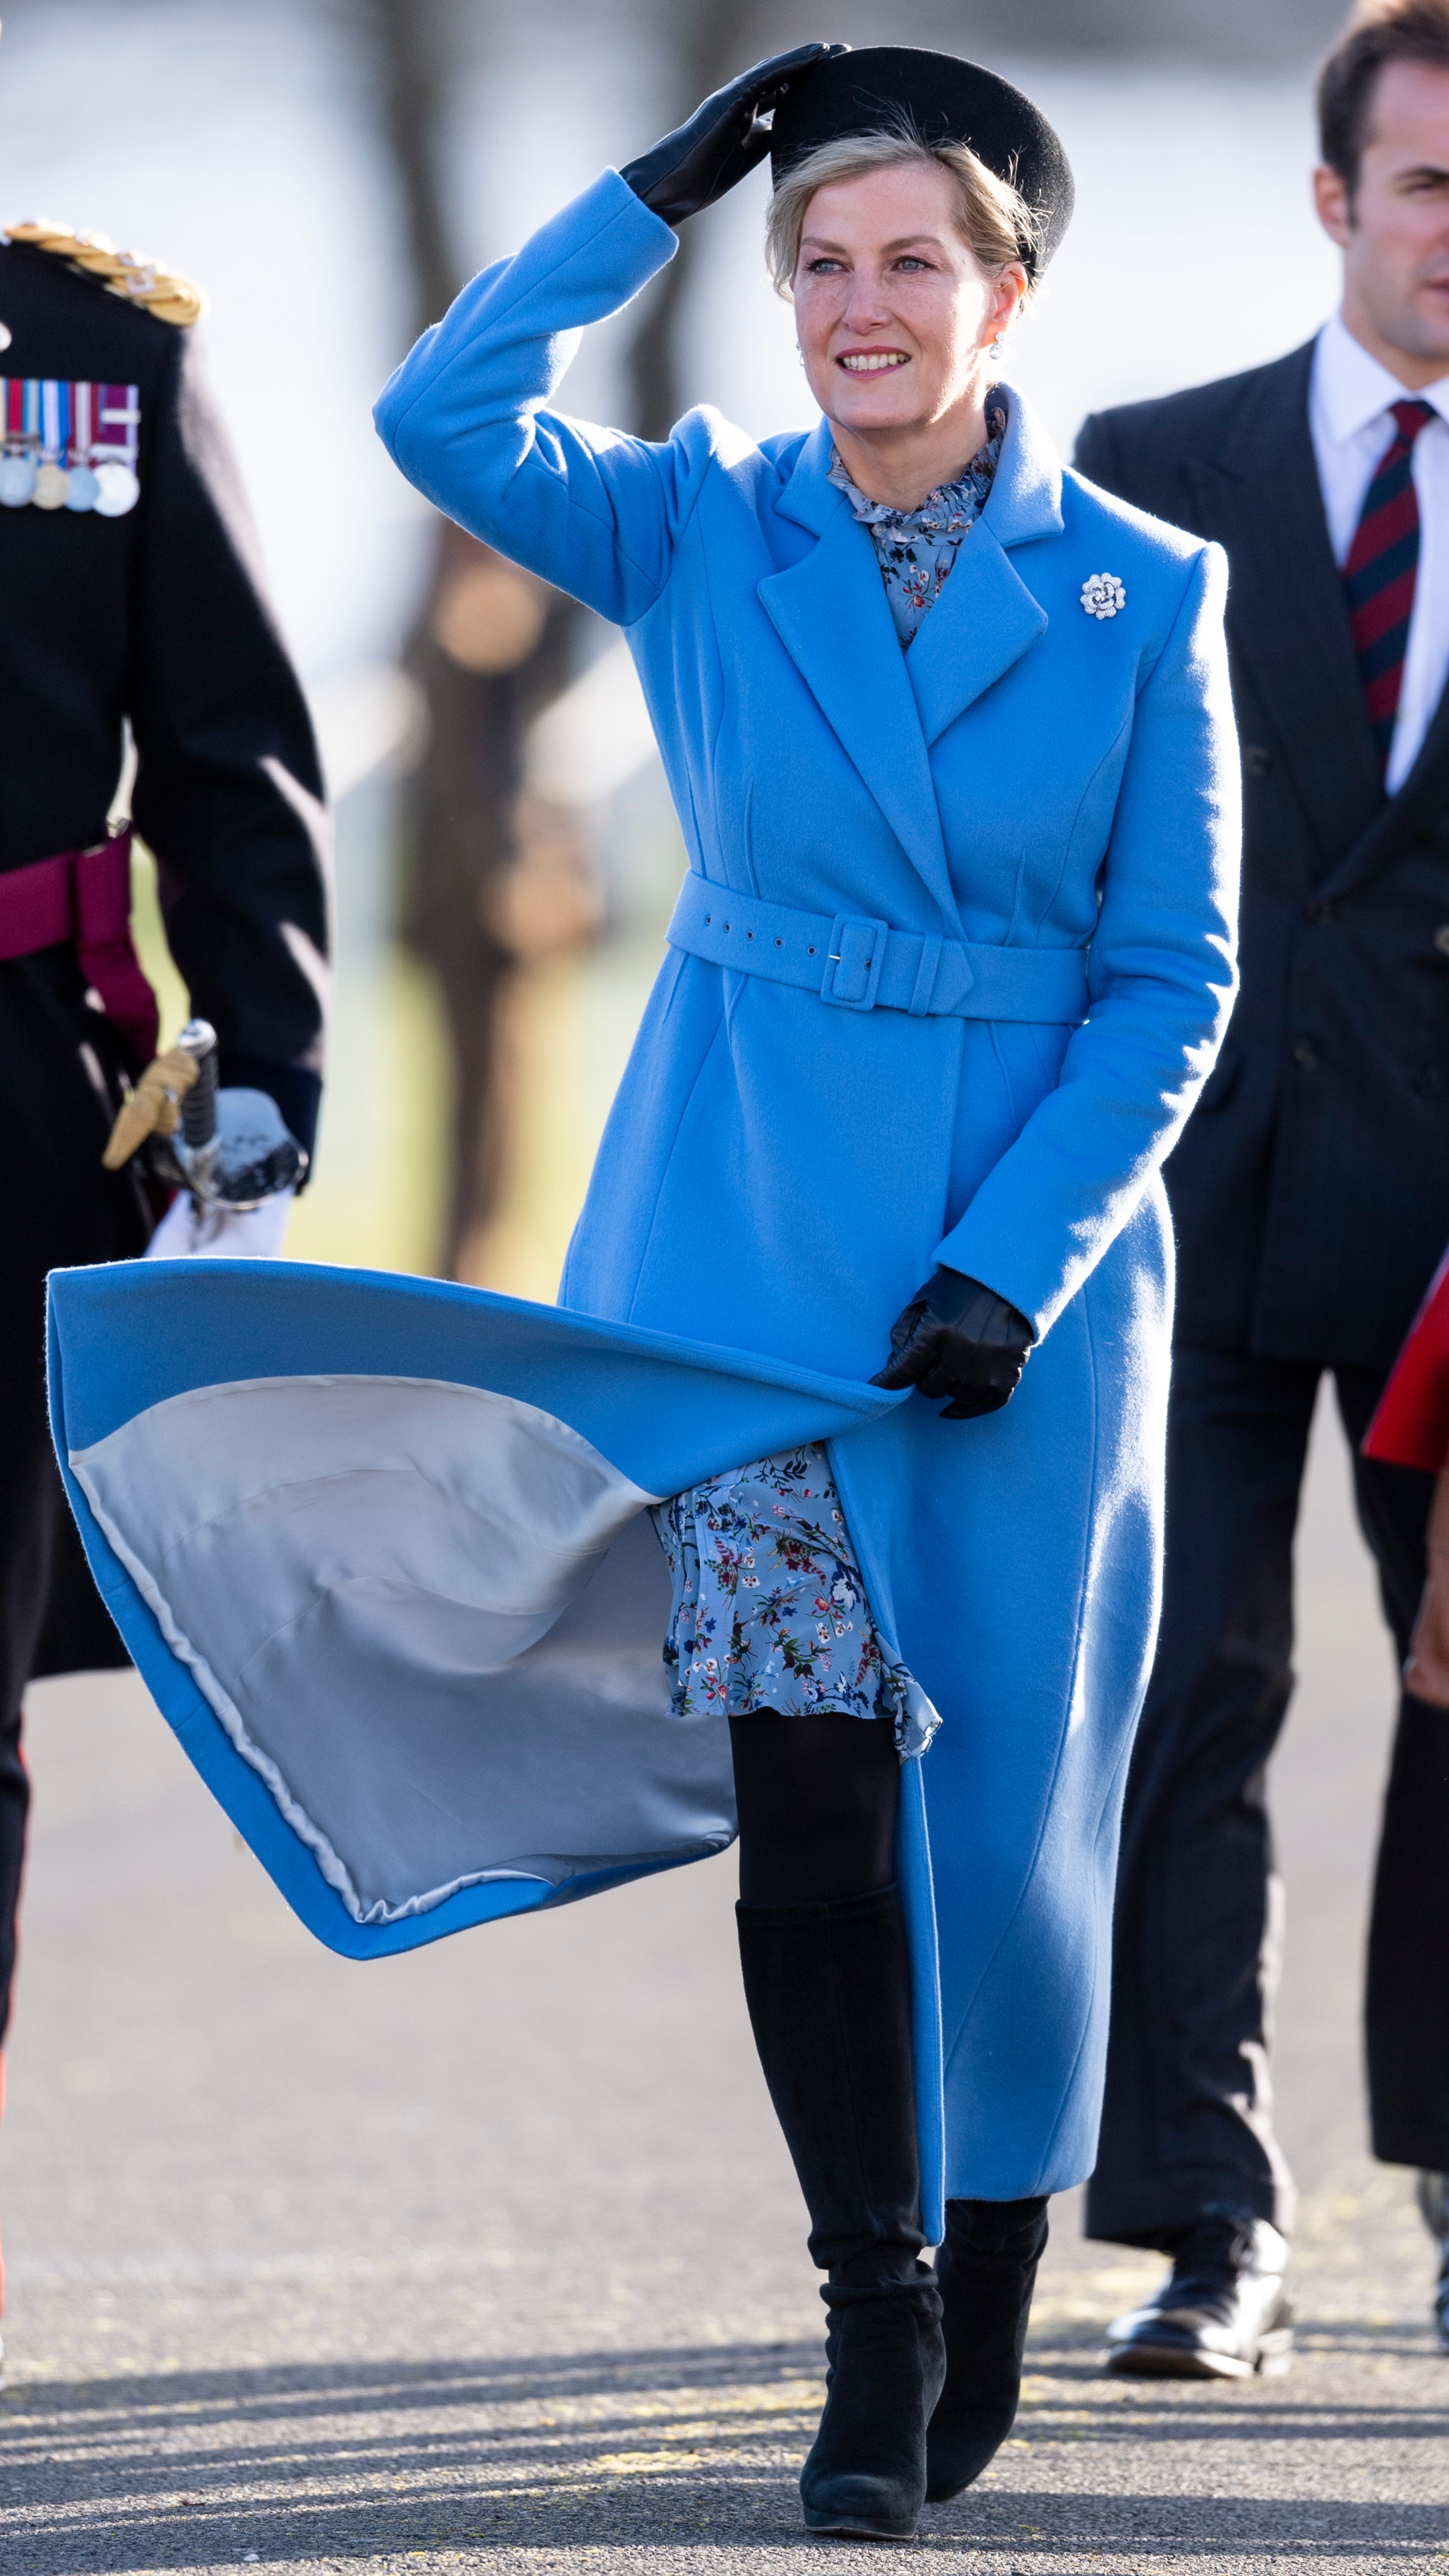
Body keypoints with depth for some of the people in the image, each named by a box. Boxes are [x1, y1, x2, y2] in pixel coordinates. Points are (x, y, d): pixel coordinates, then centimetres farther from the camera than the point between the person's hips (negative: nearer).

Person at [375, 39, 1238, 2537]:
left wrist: (1016, 1263, -11)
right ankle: (872, 2309, 0)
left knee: (1009, 1789, 5)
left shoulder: (1139, 595, -1)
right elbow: (443, 414, -14)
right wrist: (665, 182, -11)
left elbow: (1173, 981, -1)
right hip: (752, 1228, 0)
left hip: (1031, 1246, 0)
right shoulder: (702, 531, 3)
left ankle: (988, 2284, 24)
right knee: (802, 1772, -9)